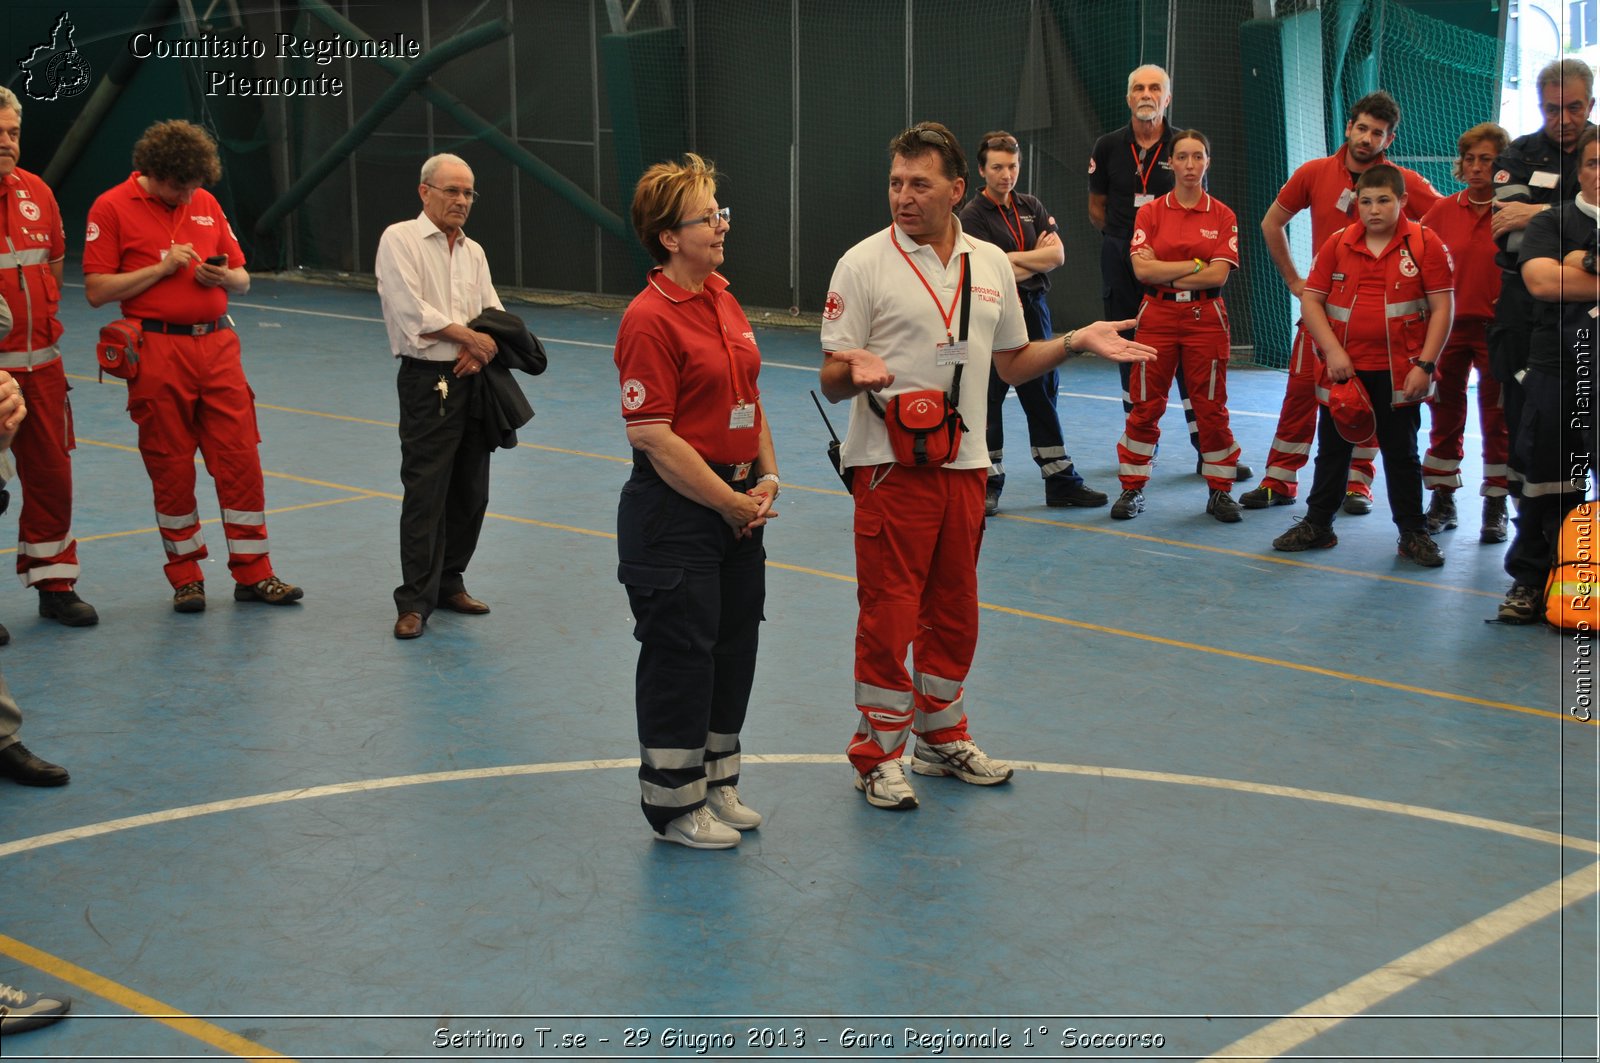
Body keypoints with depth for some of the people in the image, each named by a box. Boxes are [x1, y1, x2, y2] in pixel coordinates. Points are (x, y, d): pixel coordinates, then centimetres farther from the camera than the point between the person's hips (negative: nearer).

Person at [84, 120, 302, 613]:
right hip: (157, 352, -4)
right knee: (171, 470, 2)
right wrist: (163, 267, -13)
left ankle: (253, 573, 10)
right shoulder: (112, 208, -2)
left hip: (218, 347, 4)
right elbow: (97, 290, -8)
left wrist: (224, 277, -5)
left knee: (241, 461, 1)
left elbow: (242, 279, 18)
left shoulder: (206, 203, 13)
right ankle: (185, 577, 15)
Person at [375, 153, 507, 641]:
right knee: (425, 492, -7)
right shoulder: (400, 239, -4)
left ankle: (449, 581, 23)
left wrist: (482, 351, -9)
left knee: (471, 491, 10)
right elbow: (410, 310, -14)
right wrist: (470, 336, -10)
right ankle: (415, 600, -2)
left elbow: (495, 315, 12)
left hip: (473, 381, 7)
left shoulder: (474, 251, 16)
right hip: (428, 382, -6)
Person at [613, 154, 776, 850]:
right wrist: (727, 501, -15)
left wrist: (766, 478, 5)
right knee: (680, 655, 2)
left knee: (734, 648, 16)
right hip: (676, 512, -8)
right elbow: (651, 435, -20)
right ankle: (674, 806, 17)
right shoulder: (650, 318, -17)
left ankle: (717, 785, 32)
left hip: (737, 509, 8)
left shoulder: (723, 299, 10)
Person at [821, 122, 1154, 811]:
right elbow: (831, 382, -7)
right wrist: (855, 371, -29)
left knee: (954, 613, 13)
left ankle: (942, 739, 30)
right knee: (888, 616, -3)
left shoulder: (991, 263, 9)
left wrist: (1077, 341, 3)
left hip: (964, 464, 5)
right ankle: (877, 758, 11)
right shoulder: (864, 264, -6)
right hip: (890, 464, -5)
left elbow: (1013, 364, 16)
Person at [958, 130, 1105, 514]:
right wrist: (1036, 256, -6)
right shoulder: (972, 216, -8)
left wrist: (1014, 258, -10)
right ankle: (988, 485, 12)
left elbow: (1057, 255, -2)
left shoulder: (1031, 208, 10)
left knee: (1042, 399, 11)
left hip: (1033, 311, 5)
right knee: (987, 403, 1)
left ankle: (1061, 481, 18)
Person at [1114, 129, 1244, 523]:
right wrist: (1195, 265, -10)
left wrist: (1166, 275, -9)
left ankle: (1220, 491, 11)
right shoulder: (1150, 213, 3)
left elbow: (1219, 275, -8)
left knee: (1211, 407, 2)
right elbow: (1142, 269, -9)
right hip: (1157, 317, 0)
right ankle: (1132, 489, 11)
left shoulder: (1222, 216, 3)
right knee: (1146, 406, 2)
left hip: (1206, 318, 0)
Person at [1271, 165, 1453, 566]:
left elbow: (1442, 307, -6)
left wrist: (1425, 364, -12)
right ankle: (1317, 525, 26)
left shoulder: (1425, 243, -5)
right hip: (1342, 368, 3)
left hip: (1398, 372, -2)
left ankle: (1413, 534, 17)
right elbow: (1310, 299, 2)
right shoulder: (1338, 244, 2)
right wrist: (1332, 350, -9)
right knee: (1332, 448, 13)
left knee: (1401, 453, 6)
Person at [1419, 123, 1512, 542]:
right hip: (1449, 325, 3)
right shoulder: (1441, 211, 3)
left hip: (1498, 329, -2)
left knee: (1498, 421, 3)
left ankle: (1495, 508, 12)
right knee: (1445, 417, 9)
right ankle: (1442, 503, 19)